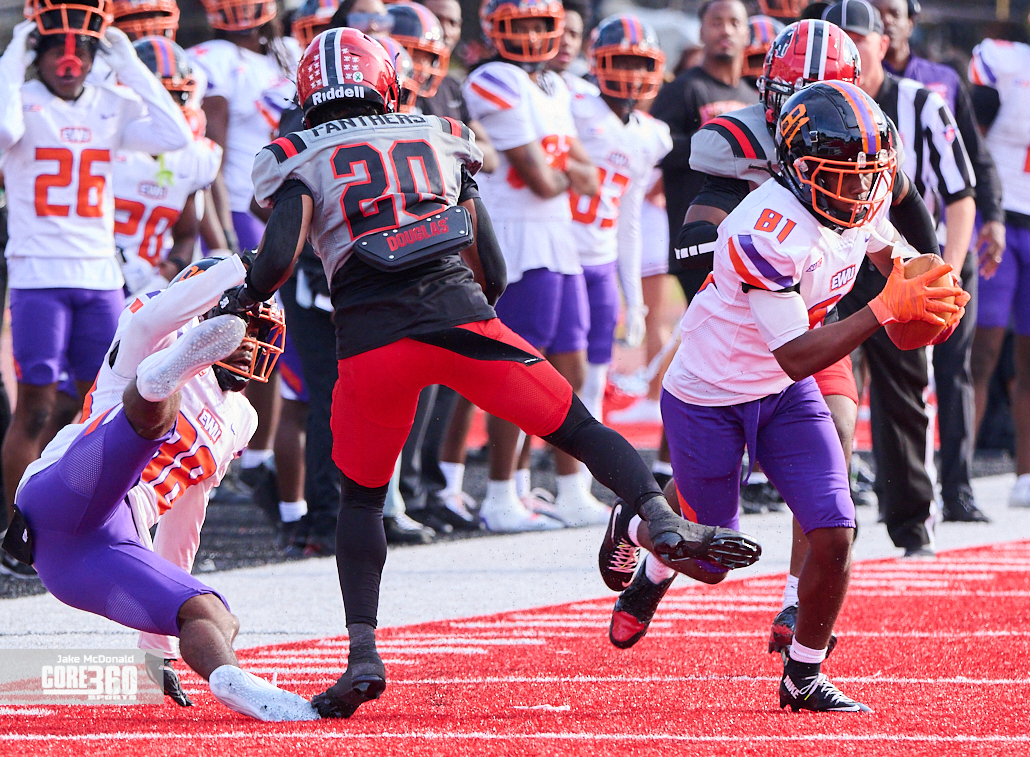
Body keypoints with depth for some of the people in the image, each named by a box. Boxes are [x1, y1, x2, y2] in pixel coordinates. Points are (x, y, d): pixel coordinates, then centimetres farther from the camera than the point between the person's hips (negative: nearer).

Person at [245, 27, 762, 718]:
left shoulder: (301, 162, 15)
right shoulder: (440, 141, 23)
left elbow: (277, 259, -2)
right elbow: (493, 272, 21)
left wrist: (243, 306, 16)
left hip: (370, 337, -1)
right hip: (461, 318, 1)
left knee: (361, 497, 17)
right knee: (578, 428, 10)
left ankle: (363, 654, 6)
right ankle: (661, 518, -14)